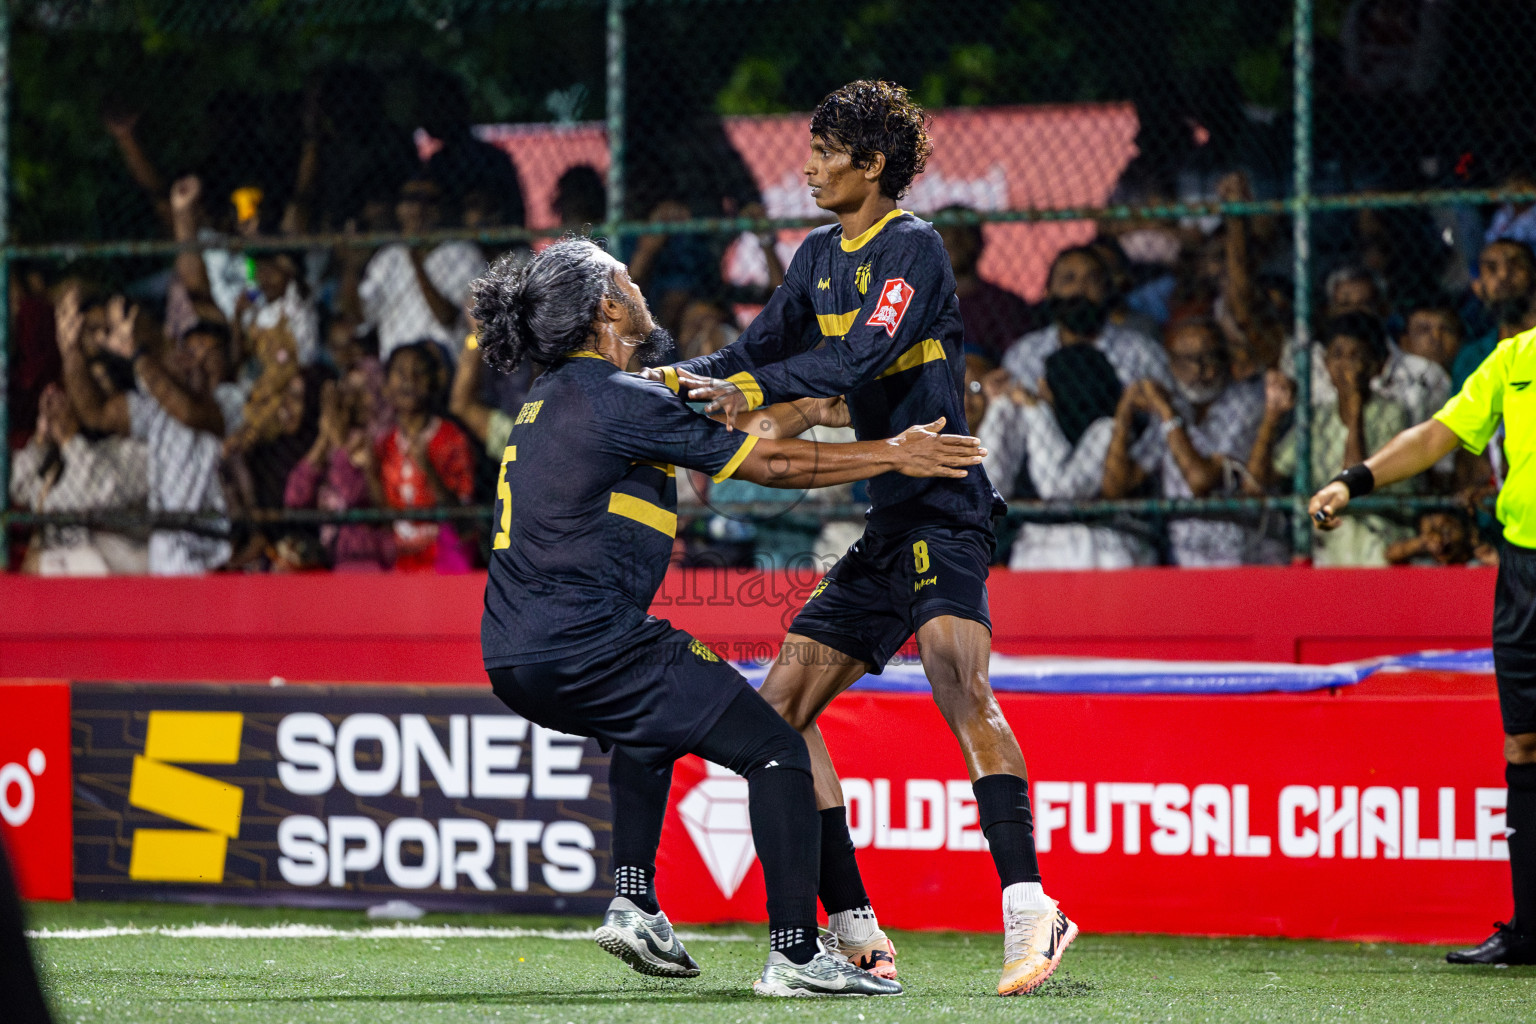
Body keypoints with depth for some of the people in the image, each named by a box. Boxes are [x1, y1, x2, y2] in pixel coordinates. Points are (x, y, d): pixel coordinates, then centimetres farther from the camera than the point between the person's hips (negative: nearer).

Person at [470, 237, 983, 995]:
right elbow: (767, 464, -7)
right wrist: (890, 454, 2)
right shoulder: (619, 399, -10)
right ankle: (793, 953, -11)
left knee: (653, 724, 37)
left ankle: (633, 903, 24)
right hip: (586, 643, -9)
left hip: (515, 660, 9)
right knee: (776, 752, -3)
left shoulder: (553, 396, 18)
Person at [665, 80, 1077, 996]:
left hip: (943, 507, -10)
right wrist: (681, 381, 9)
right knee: (783, 706, 5)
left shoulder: (913, 249, -9)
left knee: (958, 682, -29)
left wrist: (755, 390, -29)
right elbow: (761, 348, 25)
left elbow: (863, 356, -23)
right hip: (886, 523, 10)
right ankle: (856, 933, 8)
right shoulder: (822, 256, 16)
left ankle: (1030, 912, -38)